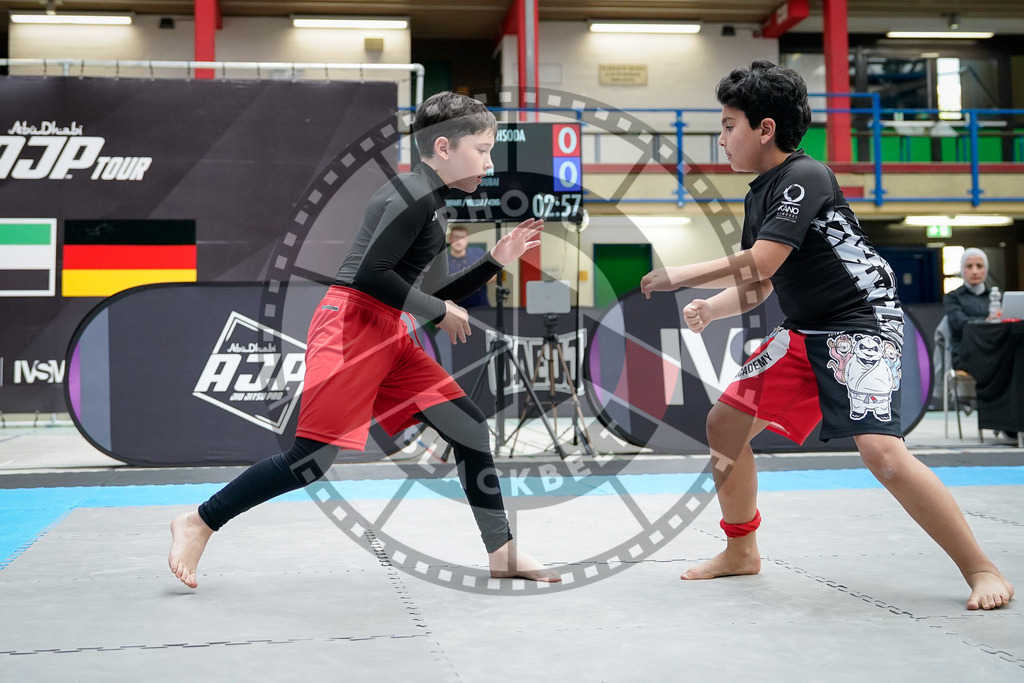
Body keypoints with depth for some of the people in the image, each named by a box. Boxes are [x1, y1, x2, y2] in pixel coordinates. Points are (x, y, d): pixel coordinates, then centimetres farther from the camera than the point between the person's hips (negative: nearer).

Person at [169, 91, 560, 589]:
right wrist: (440, 312, -10)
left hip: (387, 335, 10)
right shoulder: (413, 194, -11)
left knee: (470, 429, 4)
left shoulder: (428, 201, 19)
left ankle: (502, 553, 11)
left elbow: (434, 295, 21)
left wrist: (497, 260, 14)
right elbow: (371, 274, -21)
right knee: (312, 459, -11)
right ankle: (198, 523, 5)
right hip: (350, 325, -10)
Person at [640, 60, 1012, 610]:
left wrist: (679, 276, -14)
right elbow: (758, 285, 16)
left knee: (881, 450, -25)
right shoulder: (759, 195, 11)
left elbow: (760, 263, -24)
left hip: (861, 325, -9)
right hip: (803, 332, 10)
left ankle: (982, 570, -9)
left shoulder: (806, 176, -16)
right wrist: (708, 309, -3)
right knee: (724, 423, 7)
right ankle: (741, 550, 24)